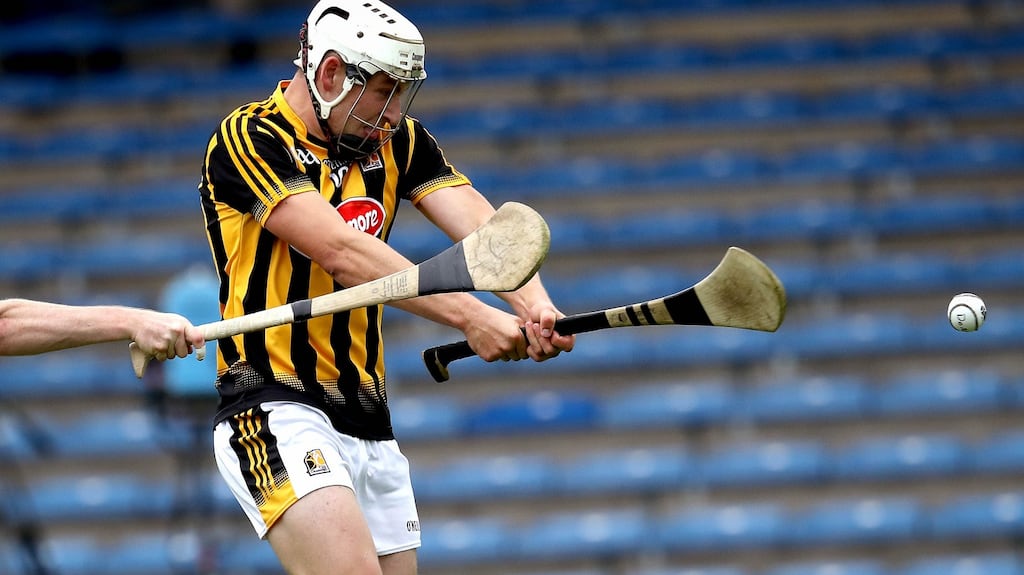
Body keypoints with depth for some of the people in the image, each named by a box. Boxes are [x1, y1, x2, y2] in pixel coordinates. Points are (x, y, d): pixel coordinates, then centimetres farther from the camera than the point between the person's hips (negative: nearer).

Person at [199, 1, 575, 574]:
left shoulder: (397, 141, 11)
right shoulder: (249, 139, -10)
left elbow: (475, 219, -5)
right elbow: (339, 251, -22)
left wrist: (534, 304, -25)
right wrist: (469, 316, -28)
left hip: (368, 421, 8)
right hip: (276, 412, -7)